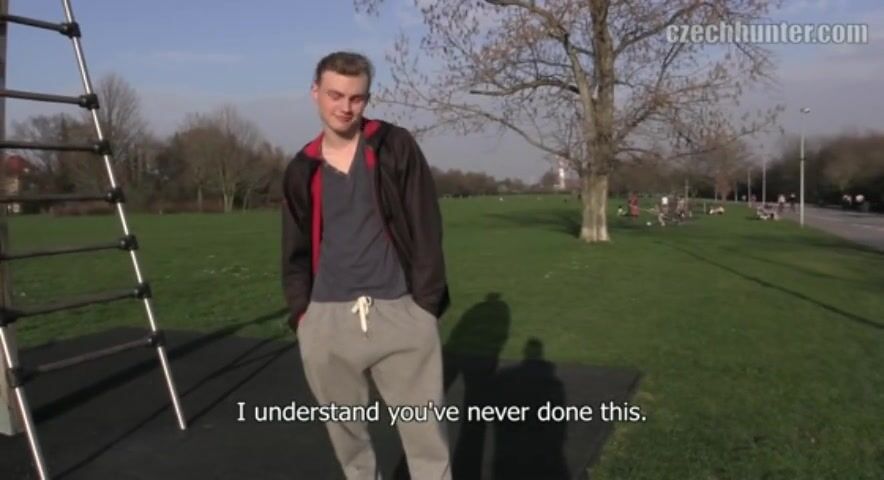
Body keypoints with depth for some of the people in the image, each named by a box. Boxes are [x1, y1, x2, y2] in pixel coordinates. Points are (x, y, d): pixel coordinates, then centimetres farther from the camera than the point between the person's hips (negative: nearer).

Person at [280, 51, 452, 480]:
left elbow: (426, 228, -2)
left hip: (399, 311, -3)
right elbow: (295, 250, 14)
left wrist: (426, 301, -6)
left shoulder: (396, 147, 0)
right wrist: (300, 311, 4)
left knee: (425, 429, 2)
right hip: (326, 319, 3)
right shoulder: (301, 170, 9)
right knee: (344, 429, 15)